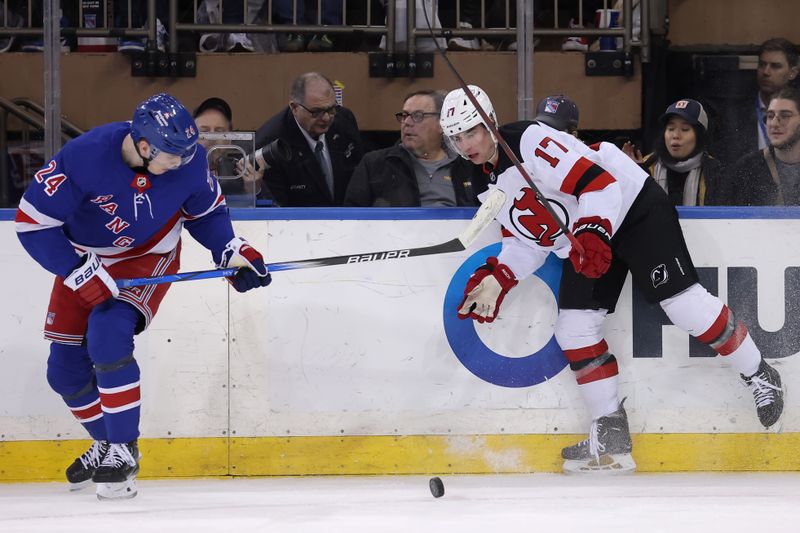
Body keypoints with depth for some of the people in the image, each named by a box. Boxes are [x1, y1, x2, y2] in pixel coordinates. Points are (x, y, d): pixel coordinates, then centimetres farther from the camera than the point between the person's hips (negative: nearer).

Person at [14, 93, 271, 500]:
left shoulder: (188, 161, -23)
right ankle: (107, 442, 32)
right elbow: (33, 221, -26)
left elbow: (206, 212, 0)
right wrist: (79, 272, -29)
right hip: (85, 260, 1)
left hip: (149, 257, -1)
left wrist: (231, 252, -13)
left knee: (107, 337, -26)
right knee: (66, 370, 5)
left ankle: (124, 450, -15)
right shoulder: (84, 157, -34)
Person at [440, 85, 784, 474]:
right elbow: (527, 242, 10)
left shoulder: (533, 142, -22)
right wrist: (497, 279, -6)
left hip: (635, 207, -9)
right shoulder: (491, 189, 6)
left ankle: (758, 375, 5)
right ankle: (611, 434, 3)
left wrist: (592, 231, -39)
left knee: (682, 302, -15)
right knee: (574, 327, -4)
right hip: (585, 240, 9)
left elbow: (597, 180, -28)